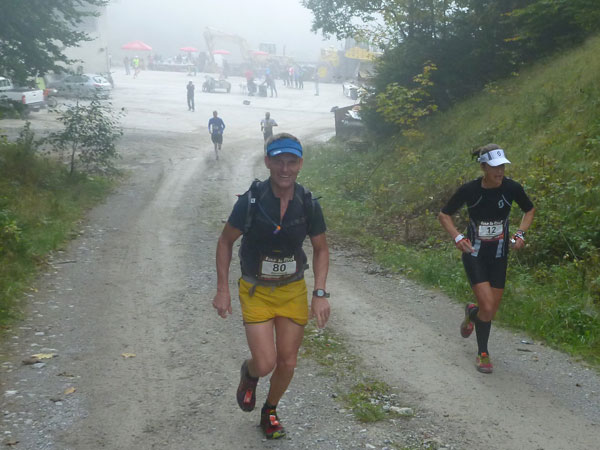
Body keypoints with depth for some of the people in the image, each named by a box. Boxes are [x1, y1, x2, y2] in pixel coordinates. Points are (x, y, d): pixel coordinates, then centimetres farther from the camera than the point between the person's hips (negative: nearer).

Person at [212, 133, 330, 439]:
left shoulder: (308, 204, -11)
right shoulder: (250, 201, -18)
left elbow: (321, 249, 3)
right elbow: (226, 242, -4)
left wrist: (320, 294, -7)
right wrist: (222, 290, -7)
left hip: (293, 291, 3)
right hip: (255, 291, -2)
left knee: (287, 363, 8)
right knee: (265, 363, -11)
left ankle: (270, 411, 37)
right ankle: (249, 373, 27)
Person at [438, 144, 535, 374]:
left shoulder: (512, 188, -11)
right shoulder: (469, 189, -17)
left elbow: (530, 210, 10)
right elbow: (444, 214, -3)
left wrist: (521, 233, -5)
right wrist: (457, 237, -17)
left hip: (499, 255, 3)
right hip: (474, 254, -3)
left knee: (493, 309, 7)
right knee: (488, 308, -15)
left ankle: (472, 313, 45)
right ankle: (483, 353, 14)